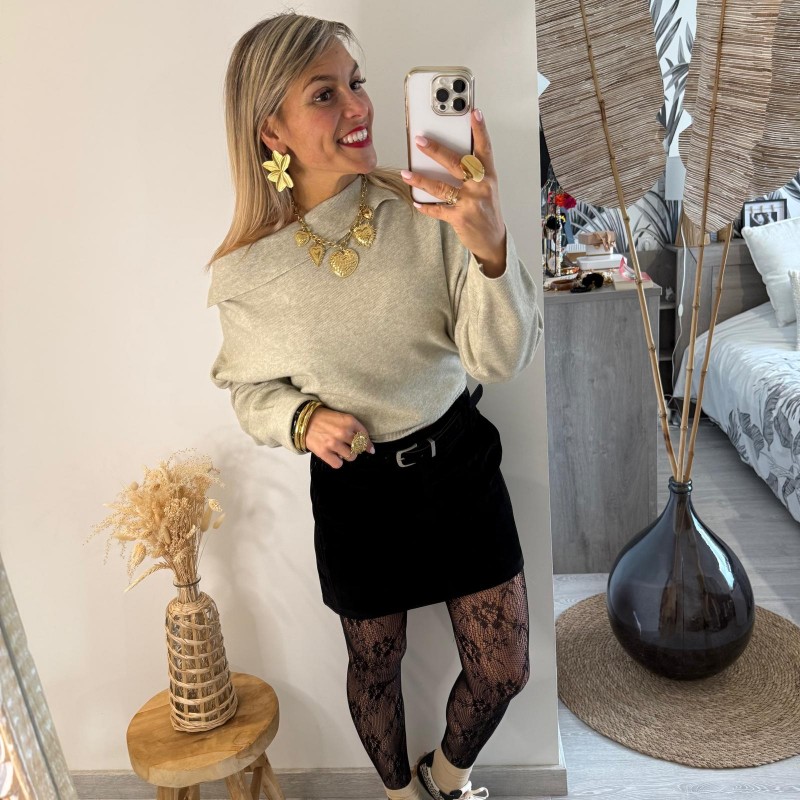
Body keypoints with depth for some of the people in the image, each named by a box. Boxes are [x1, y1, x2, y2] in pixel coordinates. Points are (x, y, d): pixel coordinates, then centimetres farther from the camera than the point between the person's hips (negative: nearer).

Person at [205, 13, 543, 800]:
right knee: (374, 667, 22)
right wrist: (303, 421, -20)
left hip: (459, 464, 1)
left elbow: (501, 359, -19)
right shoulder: (248, 271, -15)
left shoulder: (428, 209, -16)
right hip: (354, 488, 0)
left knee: (502, 674, 13)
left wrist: (492, 250, -37)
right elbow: (250, 388, 2)